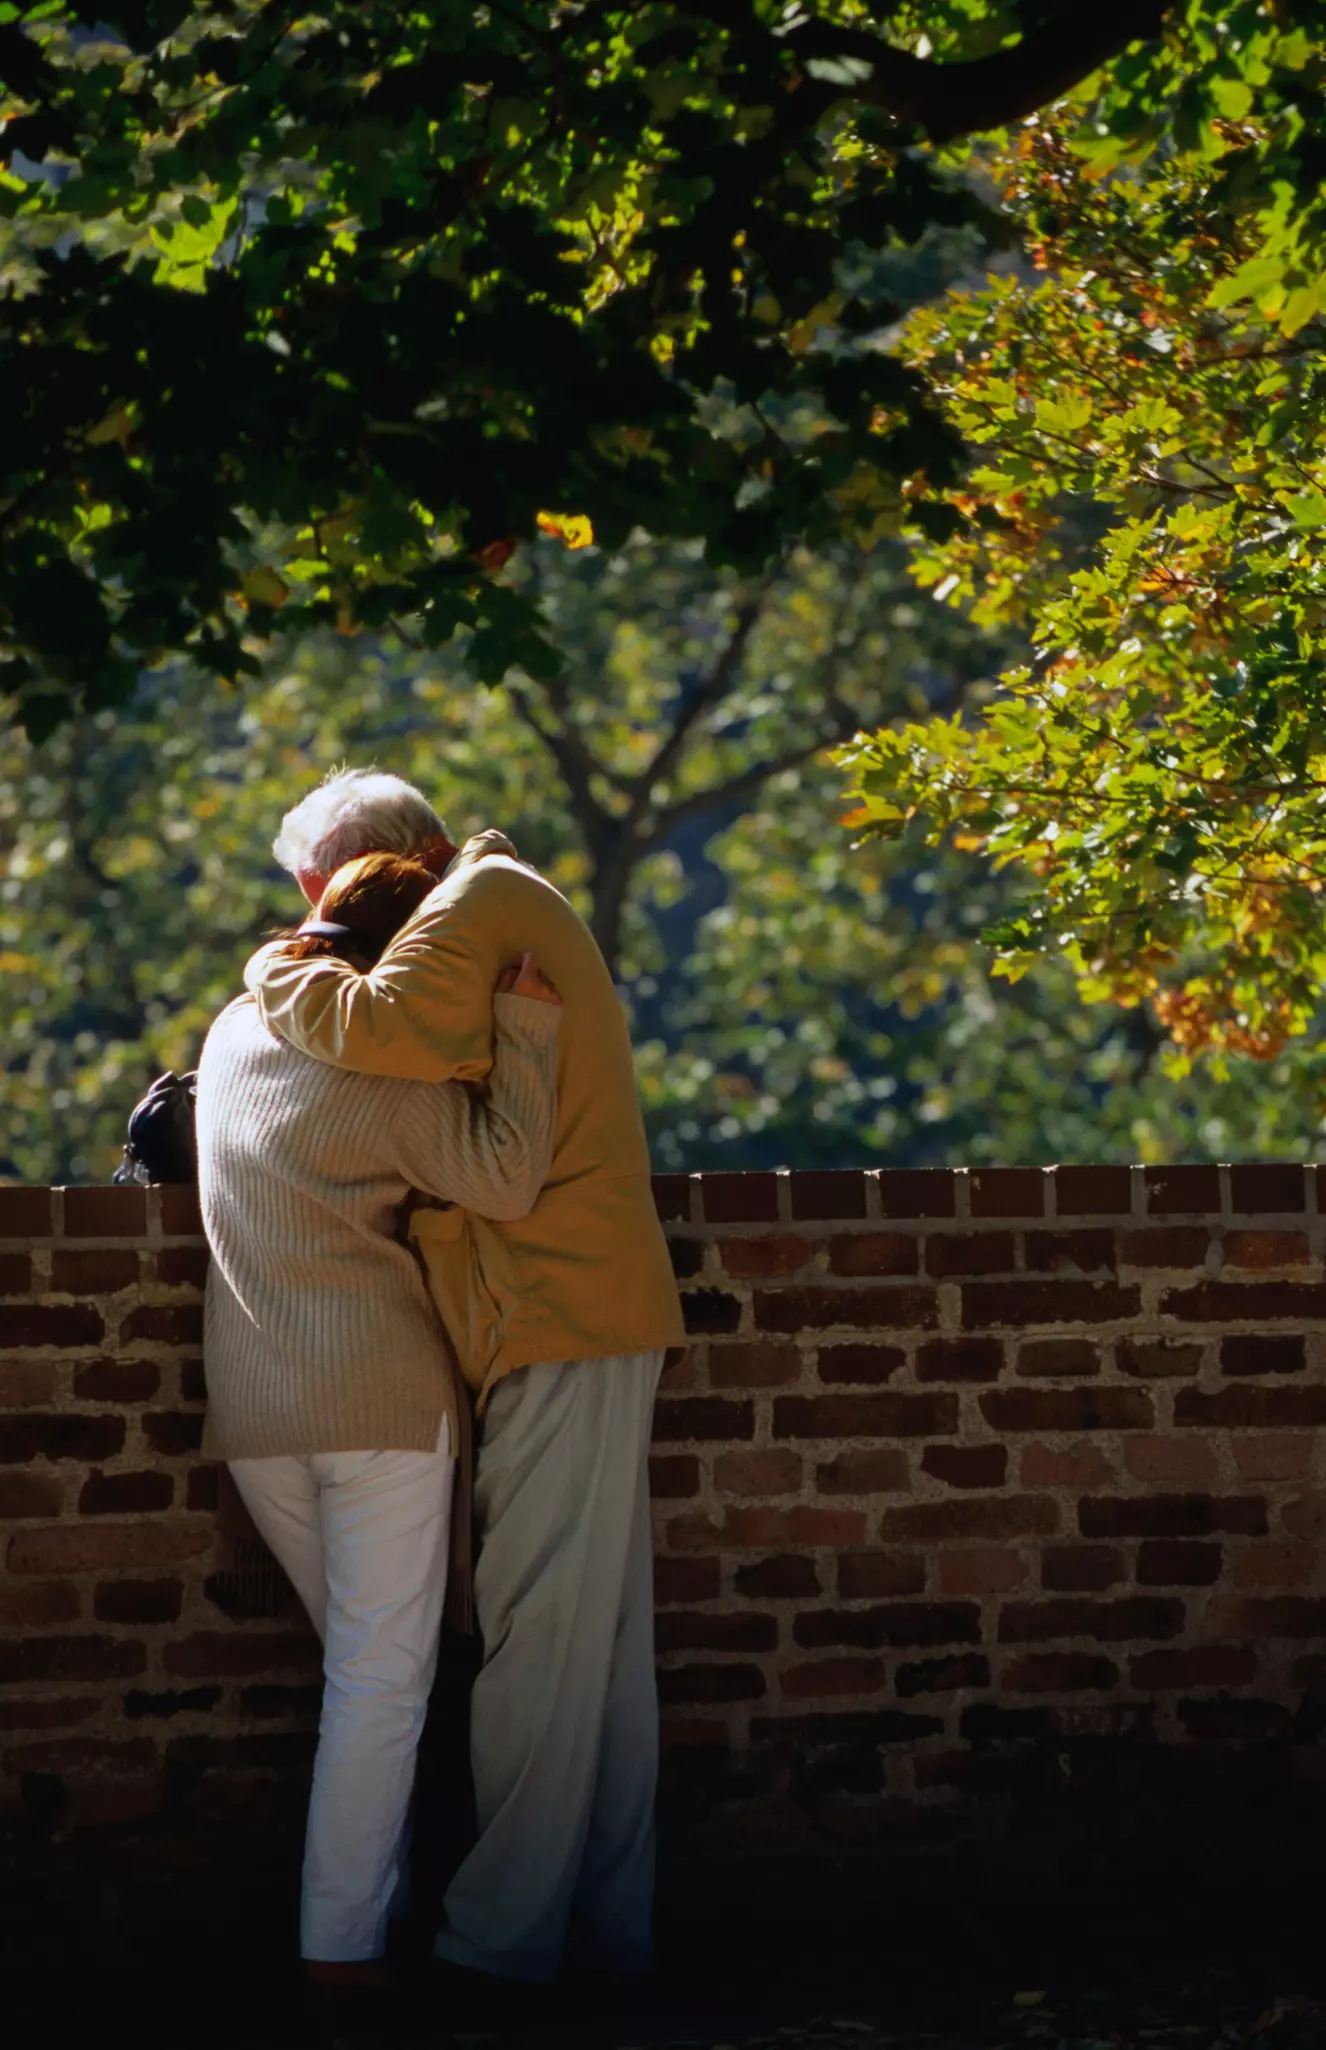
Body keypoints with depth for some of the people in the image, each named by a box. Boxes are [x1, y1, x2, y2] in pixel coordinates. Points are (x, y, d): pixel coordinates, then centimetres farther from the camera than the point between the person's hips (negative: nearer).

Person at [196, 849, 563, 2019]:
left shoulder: (235, 1031, 10)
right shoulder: (382, 1065, -11)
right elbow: (506, 1180, -16)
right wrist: (524, 1019, -15)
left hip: (253, 1408, 7)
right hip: (377, 1395, -7)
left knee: (363, 1658, 20)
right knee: (382, 1678, -1)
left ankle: (357, 1899, 22)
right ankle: (344, 1941, -4)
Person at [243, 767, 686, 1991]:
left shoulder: (482, 897, -6)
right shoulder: (516, 912, 25)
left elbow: (398, 1029, -25)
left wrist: (280, 977, -7)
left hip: (561, 1316, -10)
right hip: (583, 1316, 10)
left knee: (539, 1629, -9)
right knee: (600, 1632, 9)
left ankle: (505, 1928, -9)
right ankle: (609, 1920, 11)